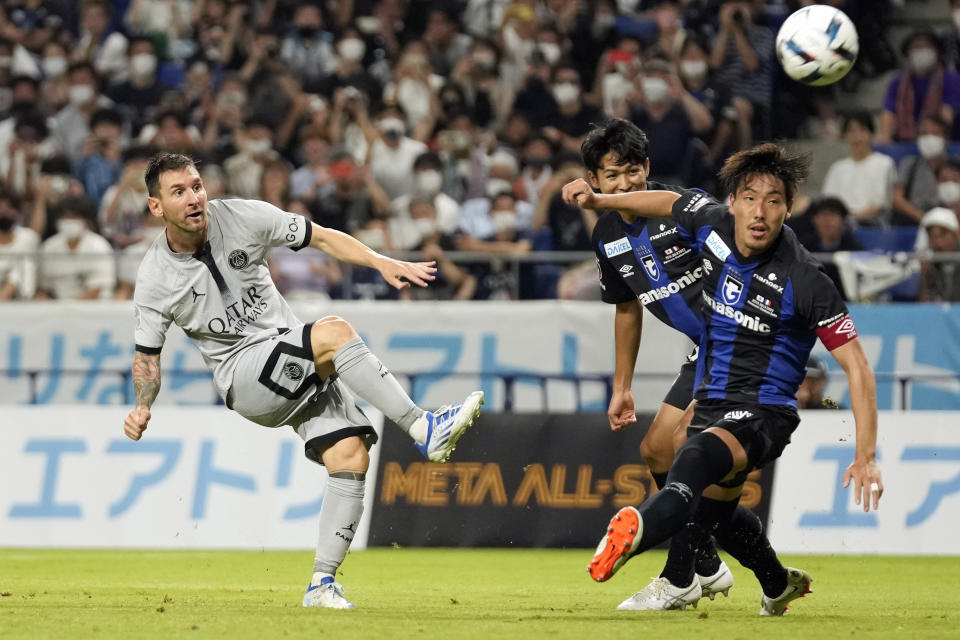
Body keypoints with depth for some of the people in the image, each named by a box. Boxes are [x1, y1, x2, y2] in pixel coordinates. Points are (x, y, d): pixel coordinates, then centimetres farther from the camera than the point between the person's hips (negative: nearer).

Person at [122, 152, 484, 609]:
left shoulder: (242, 217, -2)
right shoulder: (154, 280, -7)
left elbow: (322, 239, 4)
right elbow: (147, 355, 5)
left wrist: (382, 262, -8)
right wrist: (142, 408, -13)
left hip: (300, 362, 4)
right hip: (244, 377, -4)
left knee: (351, 458, -14)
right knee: (335, 332, -30)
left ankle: (322, 583, -5)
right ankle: (423, 429, -30)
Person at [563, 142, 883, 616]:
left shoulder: (803, 282, -22)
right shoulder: (712, 225, -7)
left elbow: (856, 366, -18)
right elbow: (671, 203, 20)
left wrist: (866, 456, -24)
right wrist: (599, 200, 16)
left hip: (763, 411, -8)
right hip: (711, 403, 8)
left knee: (695, 459, -39)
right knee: (712, 511, 27)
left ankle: (639, 529, -70)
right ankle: (779, 584, 55)